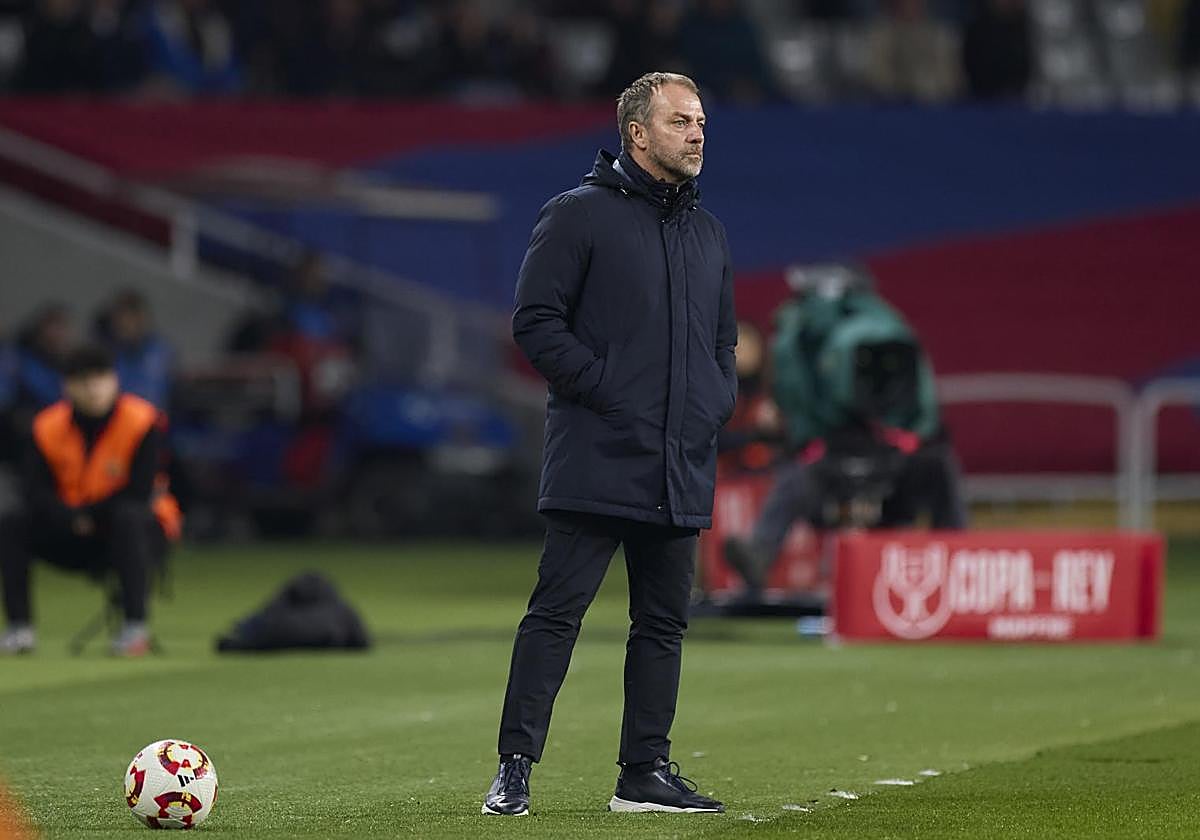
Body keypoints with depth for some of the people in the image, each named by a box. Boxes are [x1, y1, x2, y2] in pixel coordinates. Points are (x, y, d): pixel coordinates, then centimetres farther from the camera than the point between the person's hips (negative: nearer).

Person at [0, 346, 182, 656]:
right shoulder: (48, 426, -4)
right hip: (76, 537, 4)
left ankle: (135, 627, -37)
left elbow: (139, 494, -17)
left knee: (128, 519, -39)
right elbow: (36, 492, -9)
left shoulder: (142, 421, -14)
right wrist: (72, 519, -27)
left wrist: (87, 514, -17)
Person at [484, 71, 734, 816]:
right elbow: (537, 322, -8)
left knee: (664, 622, 9)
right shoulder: (579, 216, -3)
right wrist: (608, 390, -14)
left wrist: (717, 402, 7)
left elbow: (724, 338, 26)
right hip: (597, 466, -7)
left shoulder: (708, 233, 18)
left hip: (682, 469, 7)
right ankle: (515, 767, -6)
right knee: (556, 613, -7)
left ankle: (646, 773, 15)